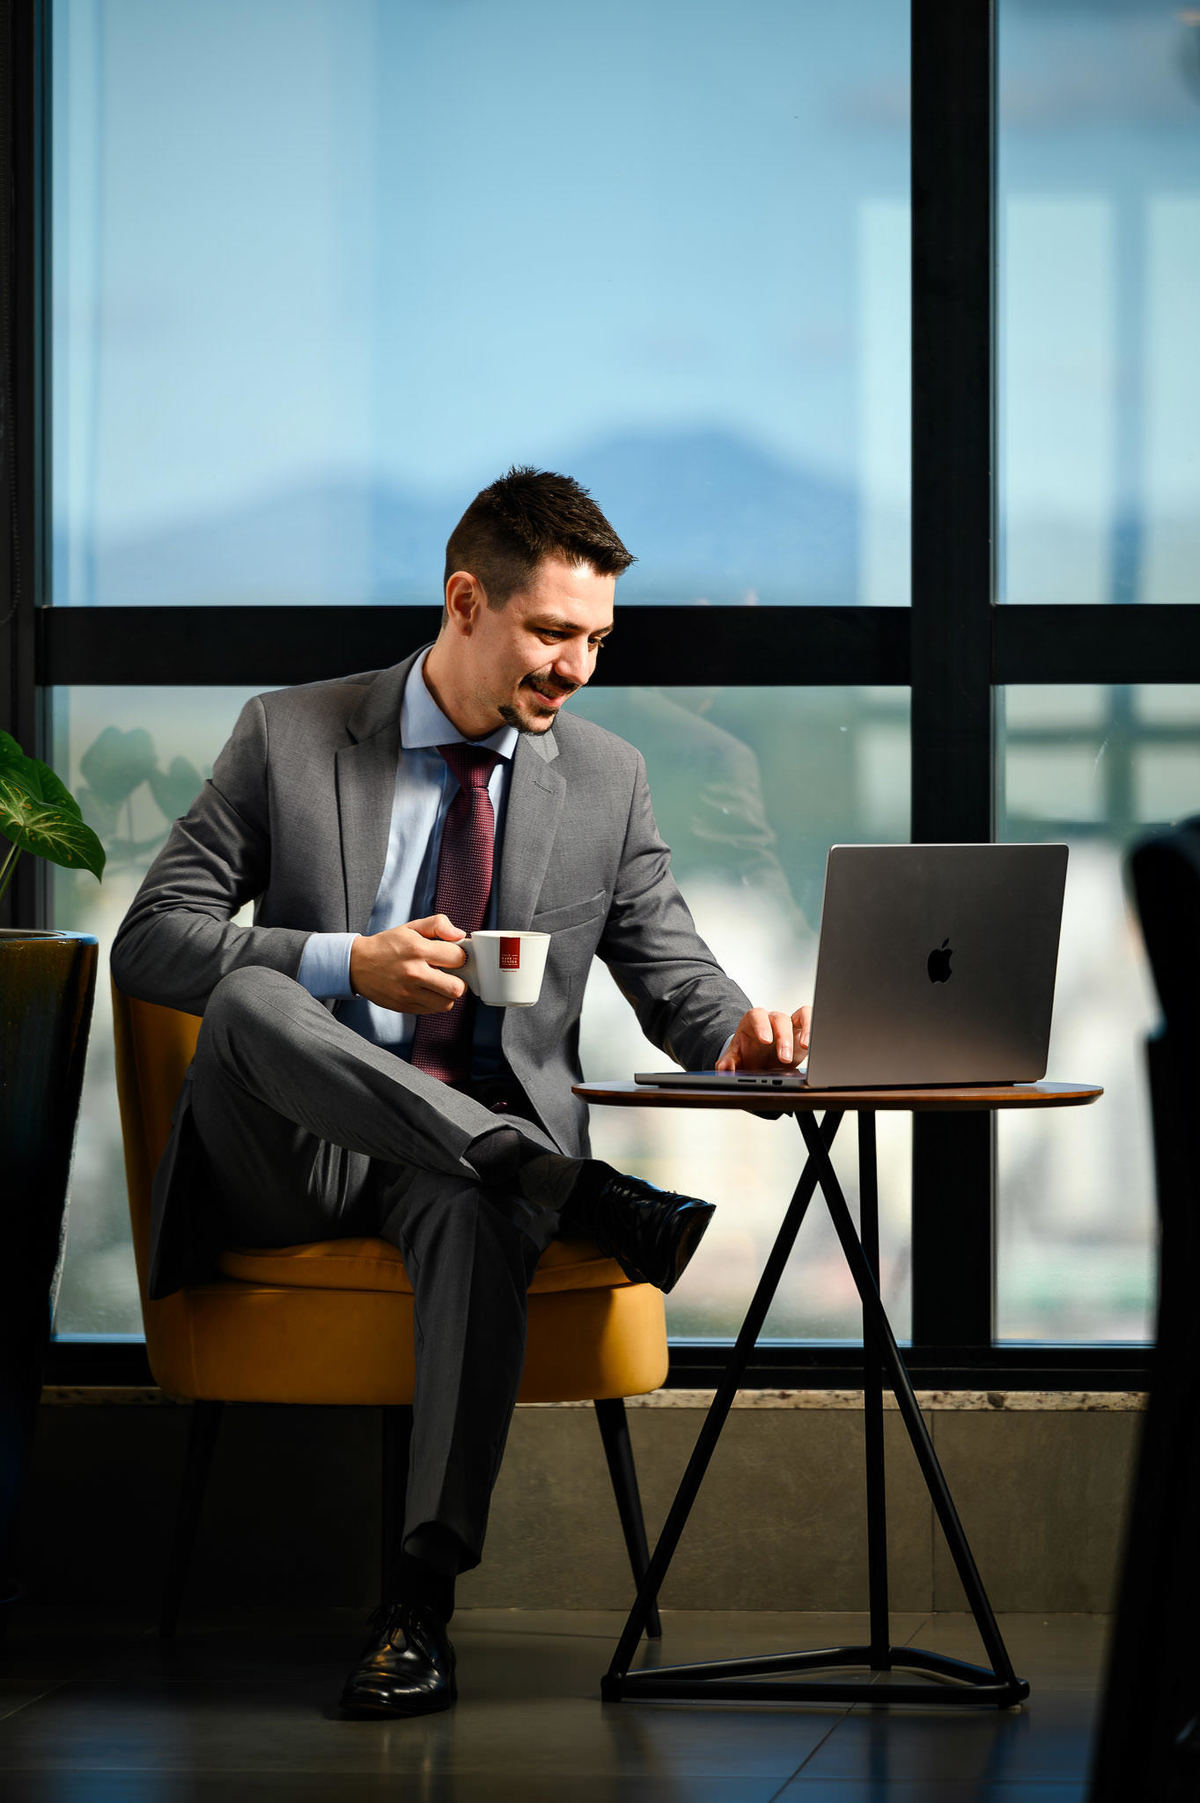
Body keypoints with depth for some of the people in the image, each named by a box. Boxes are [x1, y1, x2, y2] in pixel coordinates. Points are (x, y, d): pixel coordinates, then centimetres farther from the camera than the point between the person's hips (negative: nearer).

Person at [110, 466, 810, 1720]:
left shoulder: (607, 781, 10)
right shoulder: (289, 737, 3)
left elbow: (673, 977, 11)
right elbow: (149, 941, -1)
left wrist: (734, 1032, -15)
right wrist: (347, 965, -17)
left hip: (472, 1153, 1)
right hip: (299, 1153, 0)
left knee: (476, 1217, -39)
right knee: (247, 1001, -35)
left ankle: (421, 1603, -41)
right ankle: (575, 1193, -39)